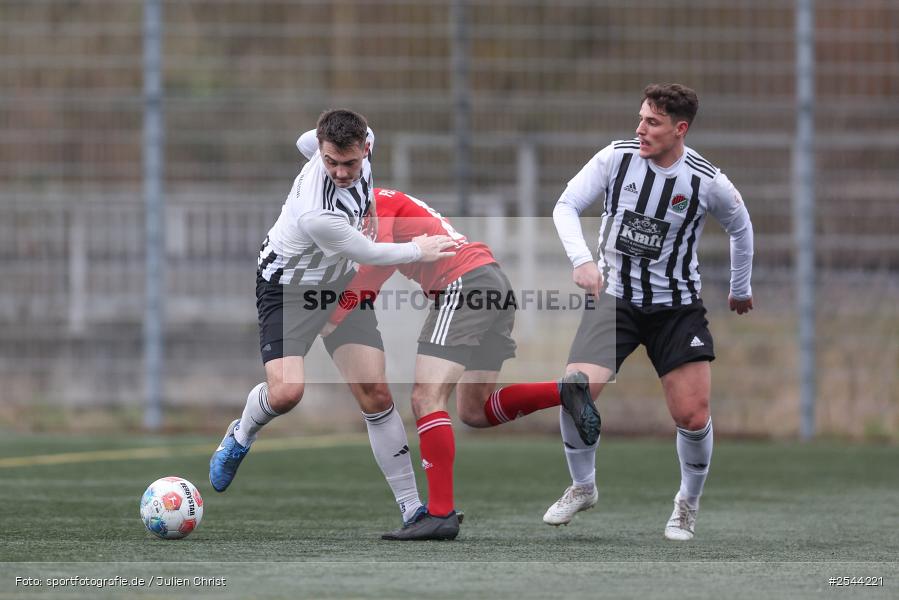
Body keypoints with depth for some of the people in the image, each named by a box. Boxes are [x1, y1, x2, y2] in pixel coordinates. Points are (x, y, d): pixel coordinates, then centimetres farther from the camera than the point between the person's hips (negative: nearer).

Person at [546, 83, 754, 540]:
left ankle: (688, 503, 21)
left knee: (692, 417, -9)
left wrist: (741, 289, 20)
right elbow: (566, 205, -8)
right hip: (614, 297, 1)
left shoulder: (708, 182, -12)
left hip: (676, 306, -1)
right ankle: (582, 487, 10)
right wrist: (581, 259, -26)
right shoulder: (616, 158, -10)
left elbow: (740, 228, 8)